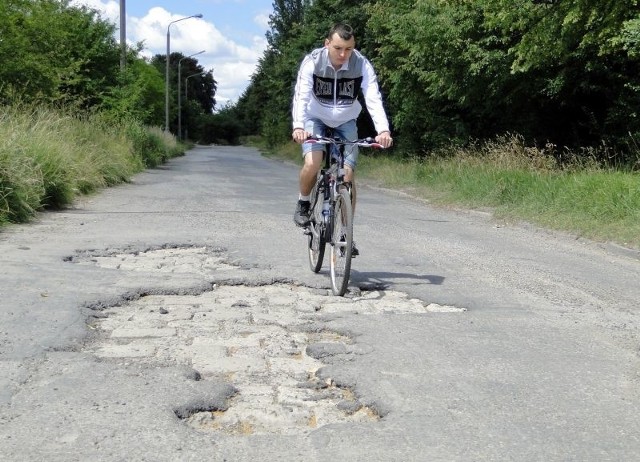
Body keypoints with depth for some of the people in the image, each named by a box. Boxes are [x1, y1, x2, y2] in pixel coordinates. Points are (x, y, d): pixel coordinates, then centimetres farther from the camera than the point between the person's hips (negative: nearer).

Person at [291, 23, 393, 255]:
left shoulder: (362, 64, -22)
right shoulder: (313, 61, -25)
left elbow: (374, 98, -31)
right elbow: (301, 96, -34)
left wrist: (383, 130, -48)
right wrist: (298, 126, -52)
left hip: (345, 122, 1)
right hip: (315, 118, -1)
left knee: (348, 174, -11)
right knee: (313, 163, -27)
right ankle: (303, 203, 4)